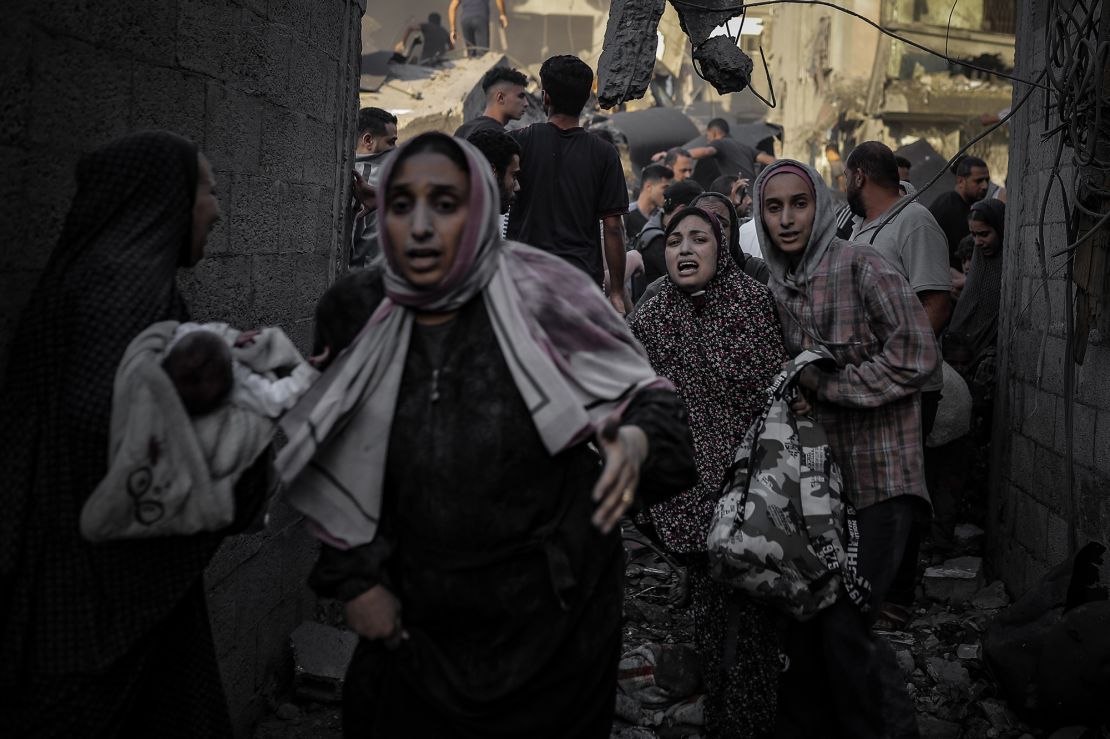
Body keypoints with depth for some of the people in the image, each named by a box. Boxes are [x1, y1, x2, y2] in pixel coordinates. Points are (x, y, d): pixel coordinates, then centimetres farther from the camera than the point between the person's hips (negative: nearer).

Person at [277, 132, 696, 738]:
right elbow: (337, 473, 7)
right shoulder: (365, 320, -3)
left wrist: (636, 441, -28)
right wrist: (354, 579, 1)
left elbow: (647, 397, -7)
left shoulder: (540, 295, -13)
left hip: (551, 620, -3)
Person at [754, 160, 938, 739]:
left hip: (879, 478, -6)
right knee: (800, 616, 6)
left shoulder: (860, 266, -10)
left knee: (843, 626, -11)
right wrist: (790, 396, 3)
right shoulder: (778, 285, 11)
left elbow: (916, 355, -18)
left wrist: (820, 386, -13)